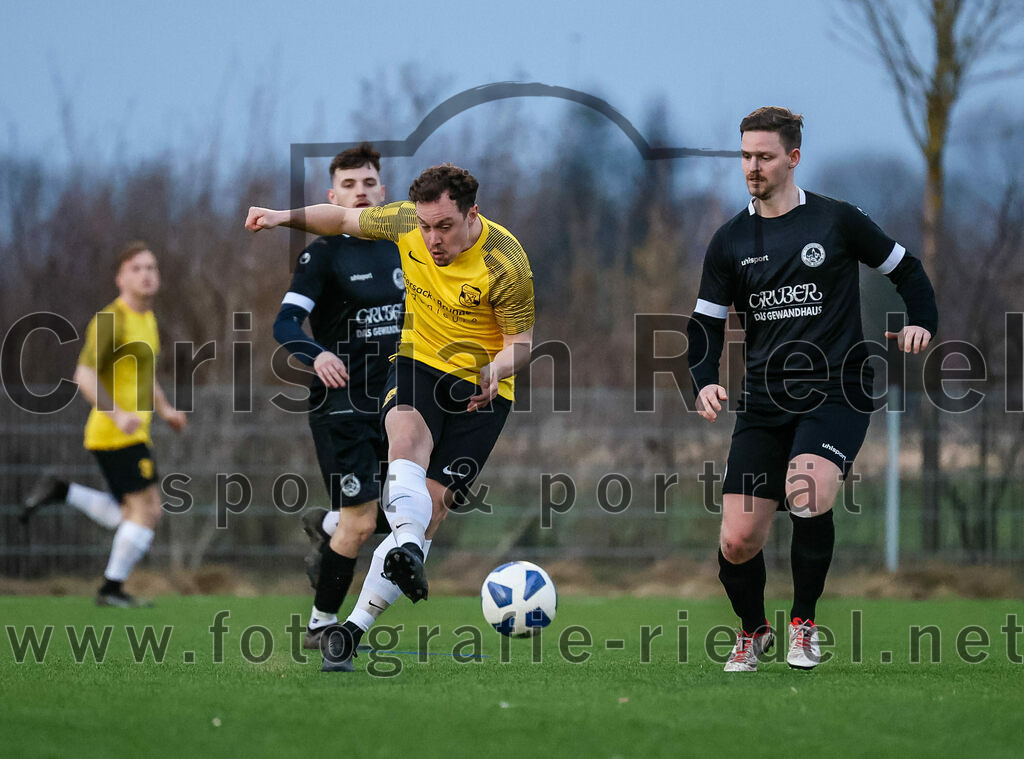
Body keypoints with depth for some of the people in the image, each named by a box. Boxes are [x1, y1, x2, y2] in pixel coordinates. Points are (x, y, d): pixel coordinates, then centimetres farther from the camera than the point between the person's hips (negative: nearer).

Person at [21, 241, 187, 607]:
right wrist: (118, 415, -28)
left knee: (131, 518, 11)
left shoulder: (146, 318, 16)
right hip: (116, 435, -9)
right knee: (147, 510, -8)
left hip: (132, 431, 9)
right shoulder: (113, 320, -13)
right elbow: (85, 375, -19)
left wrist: (165, 410, 18)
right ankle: (112, 588, 0)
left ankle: (61, 492, 14)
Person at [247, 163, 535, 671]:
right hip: (418, 362, 3)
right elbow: (346, 219, 10)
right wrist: (286, 218, -2)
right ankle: (406, 552, -57)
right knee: (407, 436, -34)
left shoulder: (506, 263, -20)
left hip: (482, 386, -3)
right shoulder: (405, 222, -8)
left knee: (431, 510, -10)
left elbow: (522, 339, -11)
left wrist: (496, 370, -31)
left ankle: (354, 628, -8)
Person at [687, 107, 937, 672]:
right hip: (765, 402, 3)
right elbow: (706, 323, 12)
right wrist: (704, 382, -6)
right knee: (737, 542, -6)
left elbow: (905, 269, 13)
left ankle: (804, 623, -7)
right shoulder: (730, 240, 9)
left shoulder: (836, 221, 1)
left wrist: (921, 322, -4)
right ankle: (752, 631, 25)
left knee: (807, 499, -30)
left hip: (836, 392, -3)